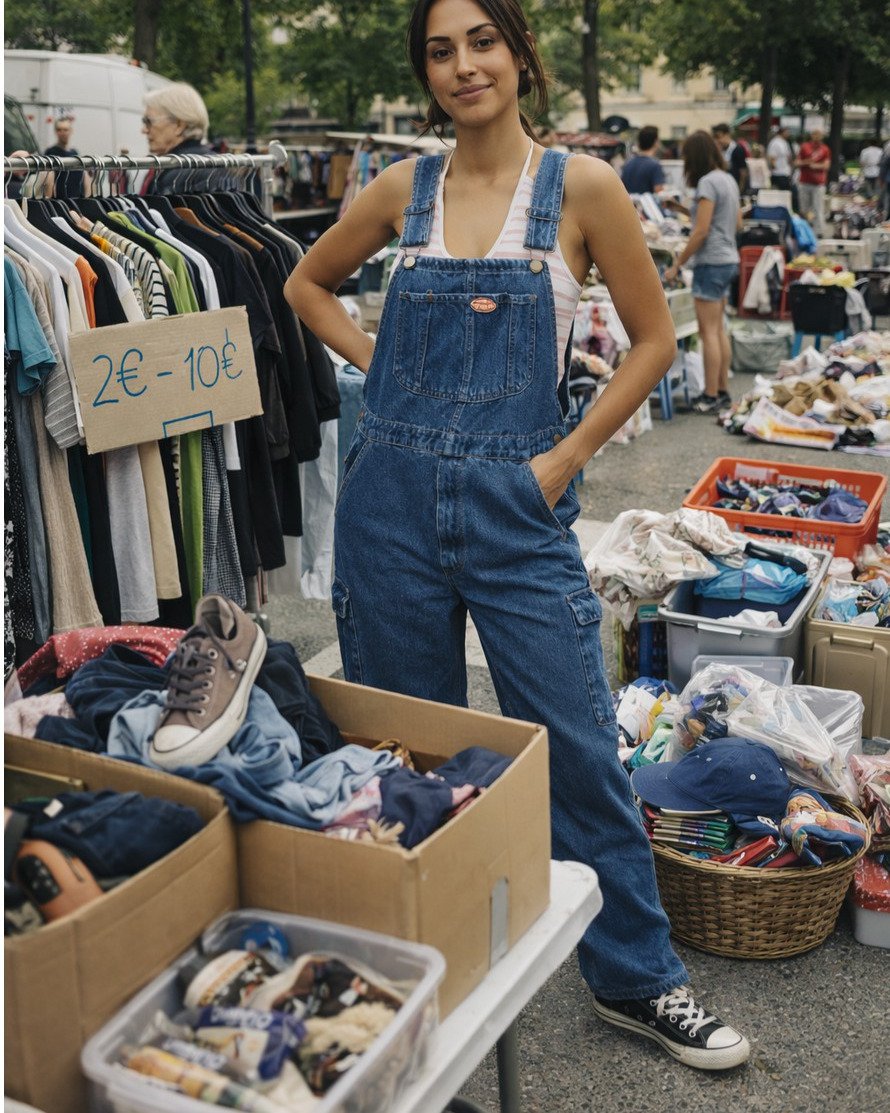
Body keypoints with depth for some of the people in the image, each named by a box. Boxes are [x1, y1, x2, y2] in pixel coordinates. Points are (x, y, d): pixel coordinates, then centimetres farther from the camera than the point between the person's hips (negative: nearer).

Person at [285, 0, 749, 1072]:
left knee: (576, 744, 2)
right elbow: (307, 283, 22)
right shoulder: (404, 188, 7)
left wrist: (567, 456, -4)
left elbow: (654, 339, 3)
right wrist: (377, 364, 6)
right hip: (392, 499, 3)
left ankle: (635, 976, 23)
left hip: (516, 504, -2)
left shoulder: (581, 186, -1)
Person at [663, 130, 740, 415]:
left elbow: (701, 232, -18)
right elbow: (738, 223, 19)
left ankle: (711, 396, -1)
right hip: (729, 259, 9)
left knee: (708, 331, -4)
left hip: (711, 262, -9)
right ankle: (722, 390, 20)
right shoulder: (729, 179, 12)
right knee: (719, 329, 14)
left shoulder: (708, 183, -15)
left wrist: (676, 265, -14)